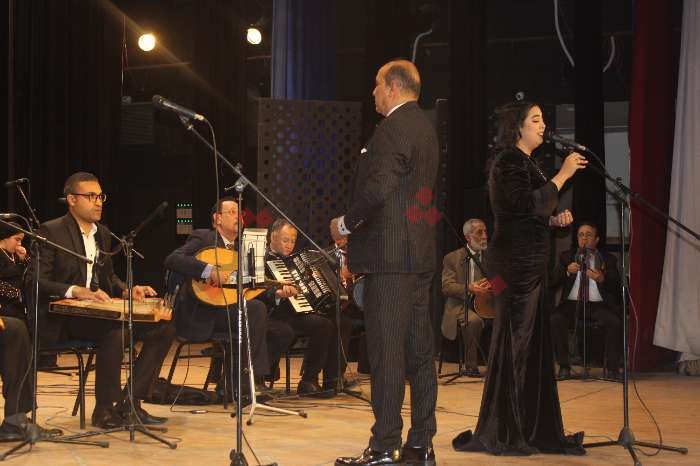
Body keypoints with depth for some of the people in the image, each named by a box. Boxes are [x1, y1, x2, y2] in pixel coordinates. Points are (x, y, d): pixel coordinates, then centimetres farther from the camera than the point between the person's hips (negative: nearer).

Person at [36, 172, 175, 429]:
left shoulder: (103, 234, 17)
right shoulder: (51, 232, -6)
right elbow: (38, 281, -14)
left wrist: (127, 290, 3)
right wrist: (76, 291, -29)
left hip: (98, 311, 8)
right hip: (63, 317, -8)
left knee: (163, 327, -9)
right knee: (114, 331, -36)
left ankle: (130, 403, -8)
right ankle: (105, 410, -23)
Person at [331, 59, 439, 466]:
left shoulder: (394, 127, -13)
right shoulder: (425, 127, 18)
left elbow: (378, 188, -23)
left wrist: (346, 223, -8)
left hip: (390, 254, -10)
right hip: (421, 253, 10)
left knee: (386, 353, -8)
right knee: (419, 352, 10)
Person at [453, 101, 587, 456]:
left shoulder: (525, 163, 18)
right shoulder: (508, 162, -11)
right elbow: (528, 205, -24)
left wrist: (554, 220, 8)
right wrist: (562, 176, -21)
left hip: (530, 264, 10)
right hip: (515, 264, -10)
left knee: (533, 344, 11)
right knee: (513, 345, -6)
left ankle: (531, 431, 17)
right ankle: (500, 435, 0)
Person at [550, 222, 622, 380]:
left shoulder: (608, 259, 13)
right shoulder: (566, 257, 16)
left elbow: (617, 288, 4)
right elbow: (552, 282, 5)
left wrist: (602, 279, -16)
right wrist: (567, 271, -13)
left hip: (599, 304, 0)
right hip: (572, 303, 1)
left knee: (615, 322, -31)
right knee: (555, 319, -31)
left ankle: (612, 367, -16)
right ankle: (564, 366, -20)